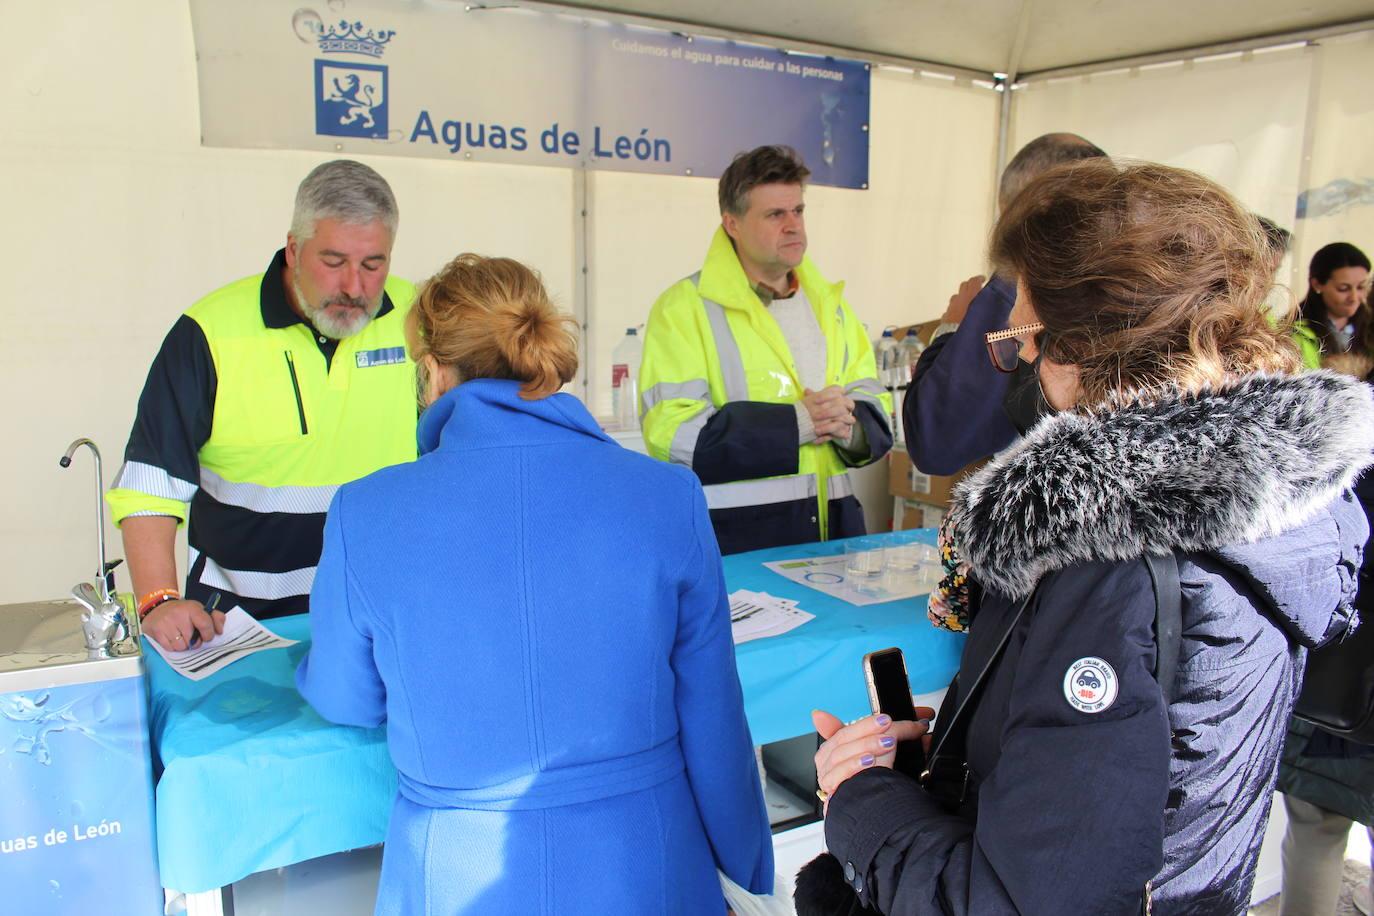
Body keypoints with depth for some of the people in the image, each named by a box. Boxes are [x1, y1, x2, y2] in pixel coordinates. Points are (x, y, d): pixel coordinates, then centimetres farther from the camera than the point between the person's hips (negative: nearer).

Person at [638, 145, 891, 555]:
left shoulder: (828, 302, 16)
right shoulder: (684, 308, -5)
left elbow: (873, 403, 17)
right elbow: (673, 432, -15)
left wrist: (850, 428, -8)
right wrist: (798, 423, -15)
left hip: (833, 523, 6)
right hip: (736, 532, -5)